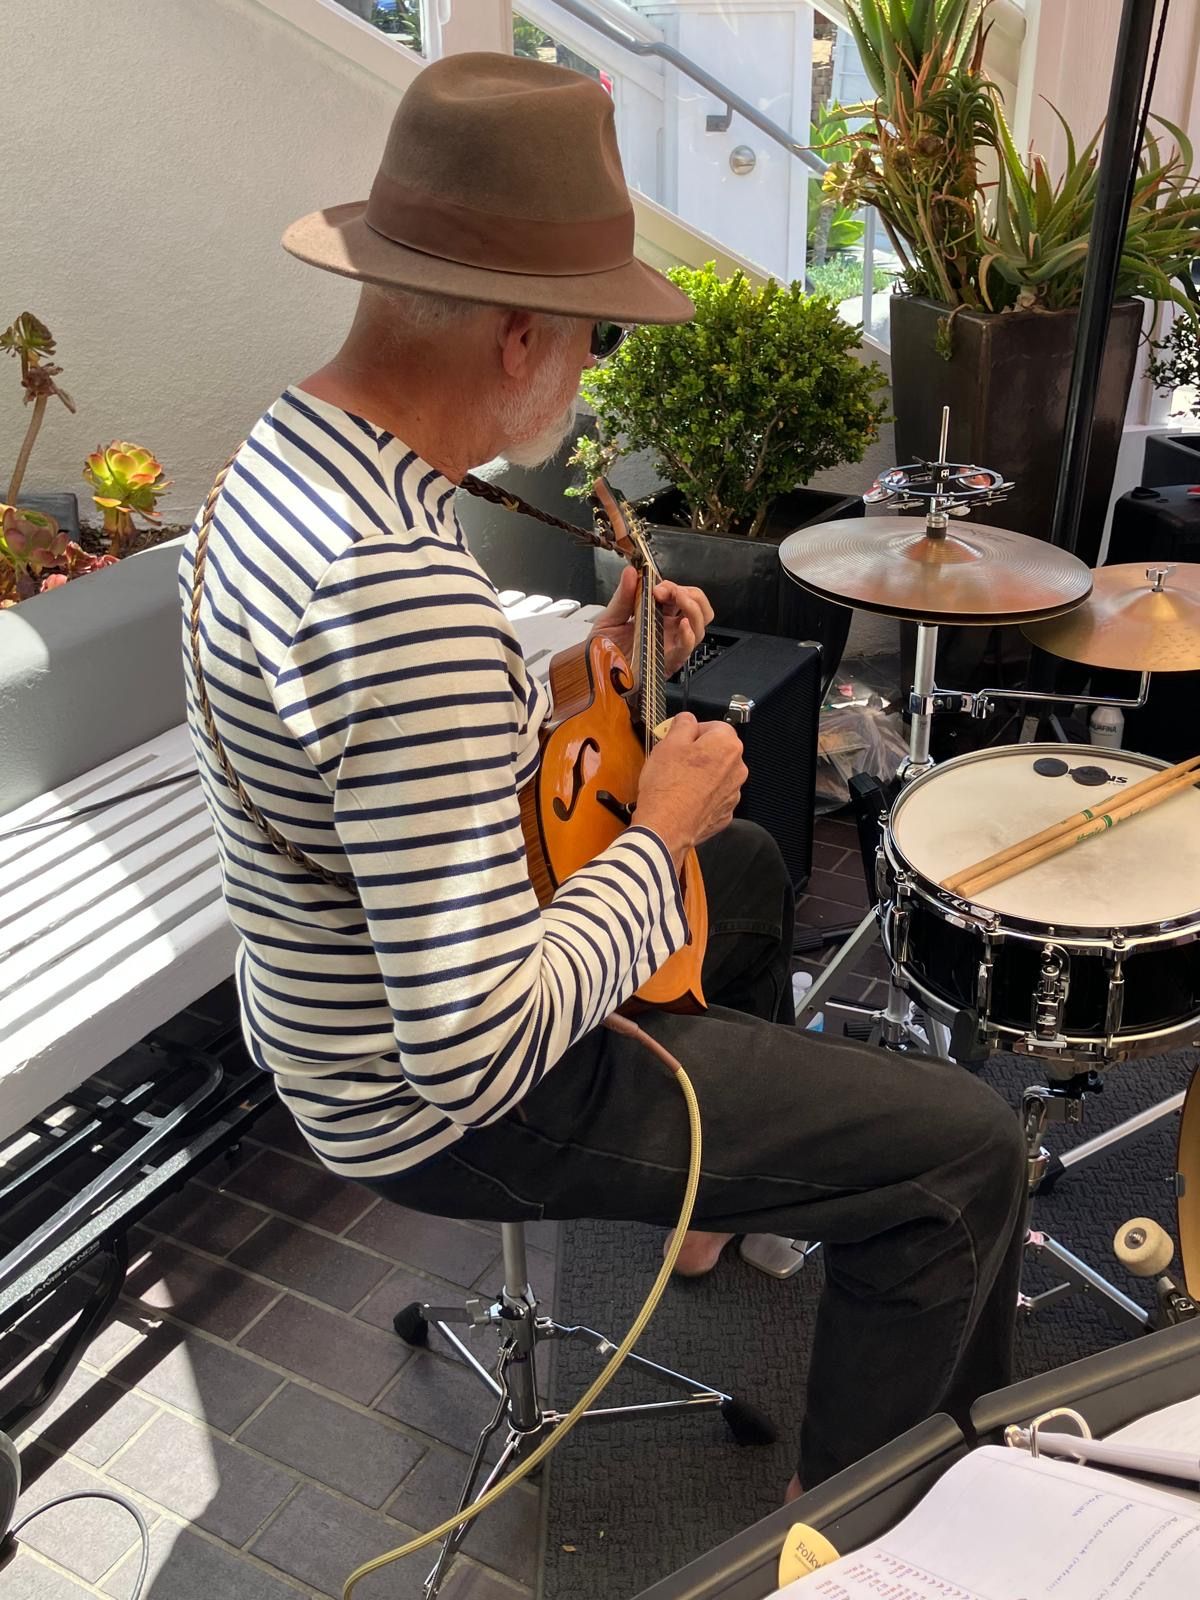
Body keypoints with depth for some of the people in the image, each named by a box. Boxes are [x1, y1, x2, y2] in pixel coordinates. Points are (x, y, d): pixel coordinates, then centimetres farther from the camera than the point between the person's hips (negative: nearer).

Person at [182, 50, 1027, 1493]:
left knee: (749, 867, 28)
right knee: (965, 1152, -5)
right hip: (443, 1103, -9)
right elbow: (480, 1050, -34)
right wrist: (658, 833, -20)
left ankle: (719, 1198, 47)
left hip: (344, 1007, 10)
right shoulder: (405, 591, -35)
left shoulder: (286, 454, -2)